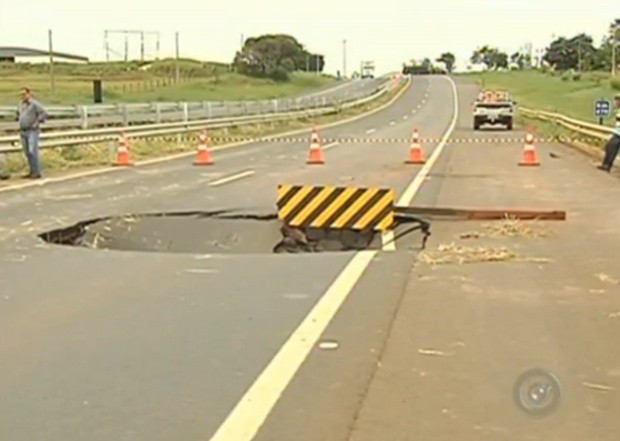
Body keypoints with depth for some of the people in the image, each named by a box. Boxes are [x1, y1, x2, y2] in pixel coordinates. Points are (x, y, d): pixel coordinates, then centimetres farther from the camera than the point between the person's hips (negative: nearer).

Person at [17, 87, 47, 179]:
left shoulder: (34, 104, -12)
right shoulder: (21, 104, 12)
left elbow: (44, 114, -18)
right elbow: (18, 113, 32)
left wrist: (36, 124, -19)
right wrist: (21, 123, 18)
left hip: (33, 132, -8)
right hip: (23, 132, 8)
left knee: (33, 152, -13)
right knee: (27, 153, 7)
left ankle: (37, 172, -8)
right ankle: (32, 172, 14)